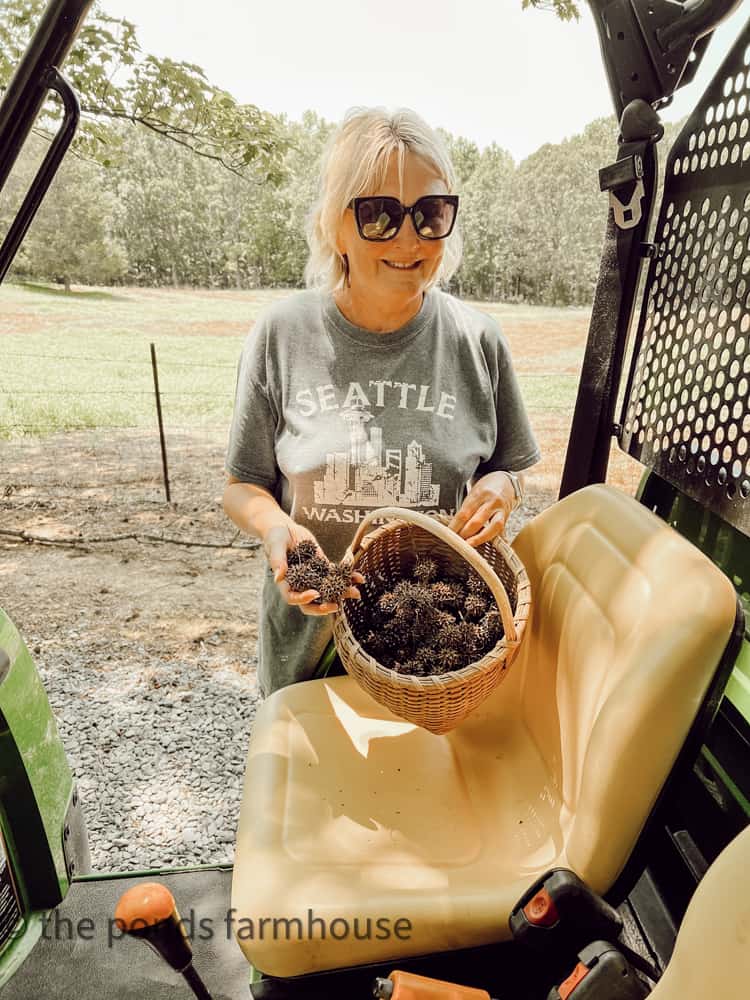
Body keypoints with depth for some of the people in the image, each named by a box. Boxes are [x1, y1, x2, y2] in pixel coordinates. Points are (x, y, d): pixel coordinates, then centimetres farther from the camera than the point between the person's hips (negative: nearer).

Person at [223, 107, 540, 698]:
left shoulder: (477, 340, -6)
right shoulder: (283, 335, -9)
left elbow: (505, 467, 7)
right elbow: (243, 486, -2)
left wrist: (499, 486, -15)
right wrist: (275, 526, -22)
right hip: (310, 632, 0)